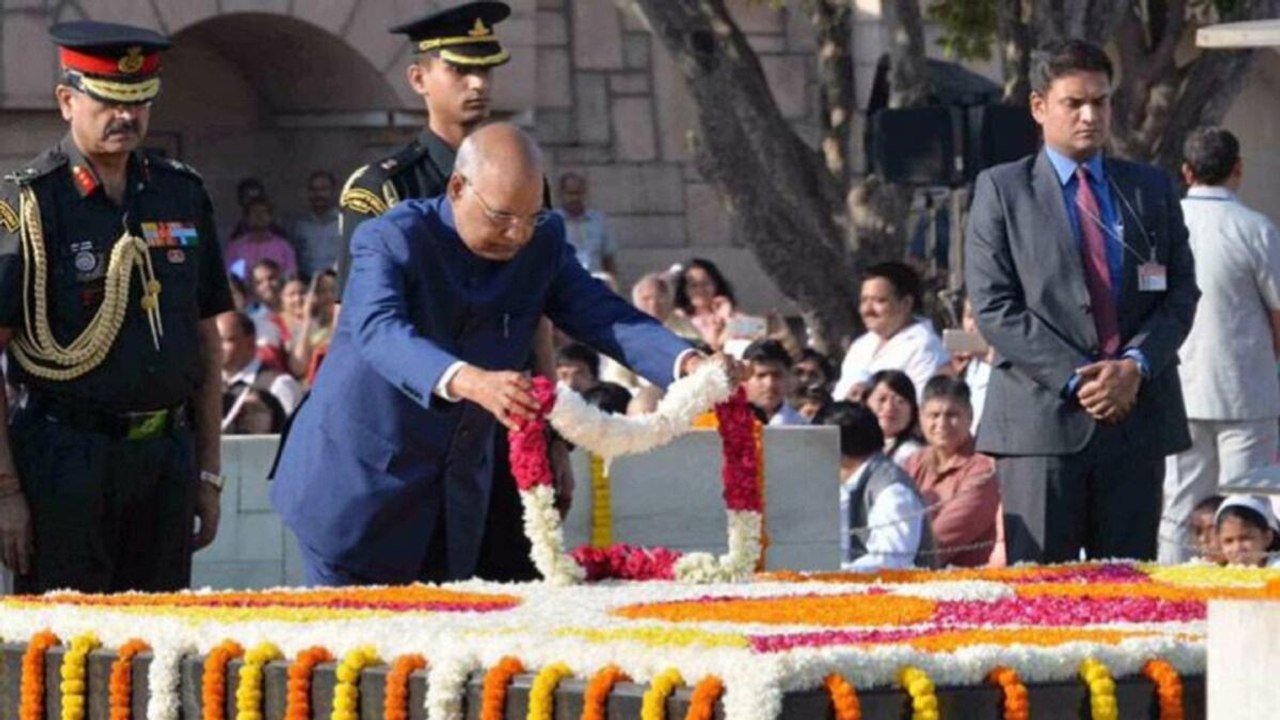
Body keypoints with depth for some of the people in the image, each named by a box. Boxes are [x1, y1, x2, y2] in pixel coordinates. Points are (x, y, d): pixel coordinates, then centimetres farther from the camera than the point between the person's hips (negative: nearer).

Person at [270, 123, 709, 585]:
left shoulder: (542, 244, 0)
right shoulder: (391, 239, -18)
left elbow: (603, 316, -7)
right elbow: (379, 331, -35)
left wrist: (687, 365, -28)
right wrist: (470, 381, -53)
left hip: (454, 503, 5)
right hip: (358, 491, -5)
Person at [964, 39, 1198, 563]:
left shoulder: (1152, 190, 15)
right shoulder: (1001, 191, 4)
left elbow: (1182, 293, 10)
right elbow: (994, 307, -4)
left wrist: (1136, 365, -8)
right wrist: (1074, 379, -13)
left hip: (1138, 415, 3)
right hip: (1043, 417, -3)